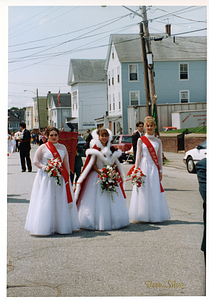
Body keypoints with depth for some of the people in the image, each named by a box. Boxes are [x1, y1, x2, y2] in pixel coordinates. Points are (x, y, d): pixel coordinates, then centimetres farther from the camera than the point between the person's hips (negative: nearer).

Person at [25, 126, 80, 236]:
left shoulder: (63, 147, 9)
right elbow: (36, 161, 3)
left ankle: (61, 226, 12)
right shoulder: (42, 148, 0)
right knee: (46, 202, -5)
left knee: (62, 201, 3)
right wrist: (45, 168, -12)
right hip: (46, 177, -3)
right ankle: (45, 227, 2)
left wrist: (67, 175, 8)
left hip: (60, 177, 3)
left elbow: (66, 163, 14)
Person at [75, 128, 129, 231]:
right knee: (99, 200, -6)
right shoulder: (95, 149, -5)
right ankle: (98, 223, 0)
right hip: (98, 176, -4)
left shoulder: (112, 149, 8)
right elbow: (93, 165, -7)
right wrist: (101, 172, -20)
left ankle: (113, 221, 13)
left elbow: (115, 163, 12)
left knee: (113, 201, 5)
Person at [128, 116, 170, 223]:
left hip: (154, 169, 2)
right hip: (144, 167, -2)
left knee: (155, 192, 2)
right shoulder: (141, 140, 2)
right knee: (144, 191, -3)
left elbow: (159, 157, 11)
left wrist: (160, 171, 8)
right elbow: (138, 156, 1)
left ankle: (154, 216, 9)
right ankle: (144, 215, 5)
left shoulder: (158, 141, 9)